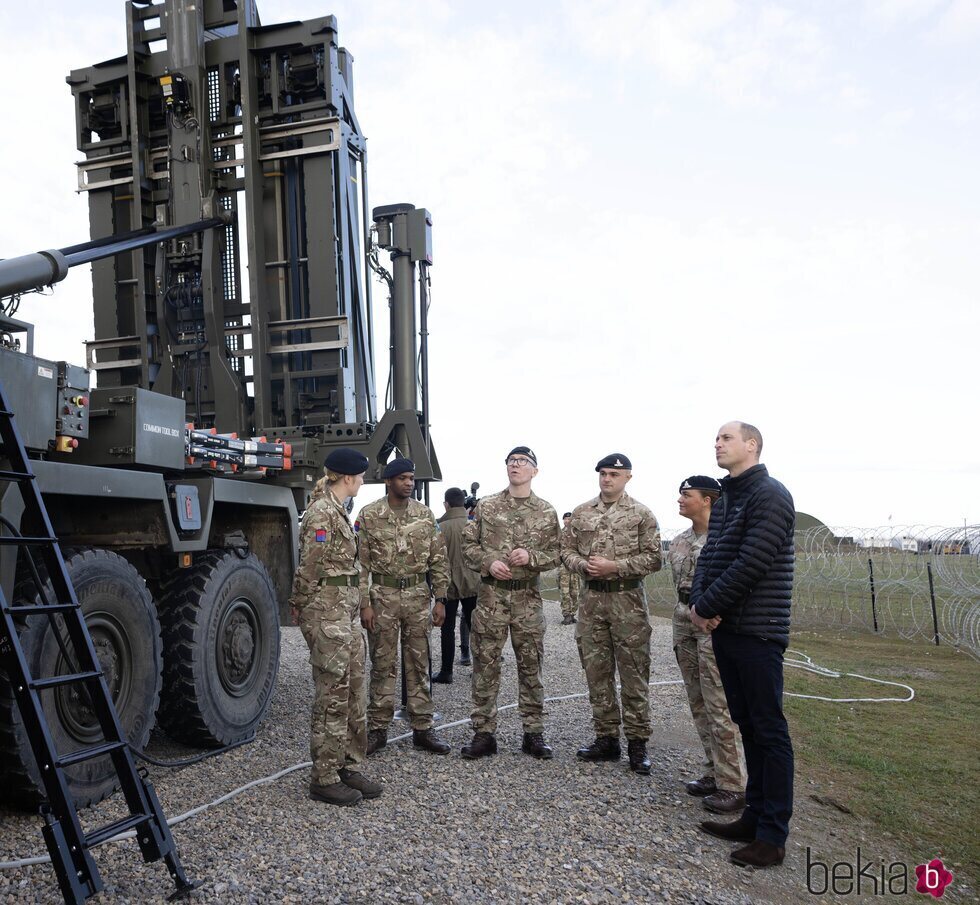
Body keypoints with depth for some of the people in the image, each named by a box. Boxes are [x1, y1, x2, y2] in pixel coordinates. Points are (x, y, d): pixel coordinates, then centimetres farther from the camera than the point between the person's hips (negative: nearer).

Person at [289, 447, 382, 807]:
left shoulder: (336, 511, 15)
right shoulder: (322, 513, -16)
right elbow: (309, 569, -15)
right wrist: (301, 607, -6)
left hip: (346, 611, 10)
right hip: (327, 612, -10)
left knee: (353, 692, 14)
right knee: (332, 696, -1)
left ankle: (349, 767, 24)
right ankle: (324, 779, 11)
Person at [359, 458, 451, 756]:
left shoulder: (425, 514, 4)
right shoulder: (369, 515, -3)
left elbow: (438, 560, 6)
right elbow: (361, 563, -3)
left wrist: (440, 599, 1)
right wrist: (364, 604, -8)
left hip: (417, 596, 2)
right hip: (382, 596, -2)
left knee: (419, 665, 9)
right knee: (383, 665, 6)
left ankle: (422, 729, 18)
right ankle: (378, 729, 18)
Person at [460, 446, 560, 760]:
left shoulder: (546, 512, 5)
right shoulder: (485, 506, 4)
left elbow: (555, 554, 5)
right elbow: (468, 544, 6)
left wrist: (531, 556, -14)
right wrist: (488, 562, -12)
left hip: (528, 596, 0)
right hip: (491, 595, 0)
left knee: (530, 666, 7)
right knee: (485, 664, 3)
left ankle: (533, 733, 19)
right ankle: (483, 733, 14)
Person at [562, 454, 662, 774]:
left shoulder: (641, 514, -1)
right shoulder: (581, 513, 9)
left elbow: (653, 558, -5)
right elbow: (566, 550, 11)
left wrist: (615, 567, -15)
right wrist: (584, 565, -10)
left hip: (628, 599, -3)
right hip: (591, 598, 4)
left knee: (633, 673, 1)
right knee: (596, 672, 9)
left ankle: (637, 743, 12)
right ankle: (606, 738, 20)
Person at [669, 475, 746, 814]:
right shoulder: (679, 541, 12)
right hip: (684, 621, 8)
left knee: (718, 707, -4)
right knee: (698, 704, 13)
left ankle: (732, 786, 6)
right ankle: (713, 773, 25)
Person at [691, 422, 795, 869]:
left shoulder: (769, 495, -12)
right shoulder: (724, 499, 15)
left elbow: (750, 565, -20)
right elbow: (708, 557, 13)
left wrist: (705, 608, -14)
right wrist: (698, 602, -6)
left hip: (757, 632, -8)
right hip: (725, 629, 8)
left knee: (769, 731, 1)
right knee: (747, 726, 15)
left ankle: (773, 836, 10)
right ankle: (755, 816, 26)